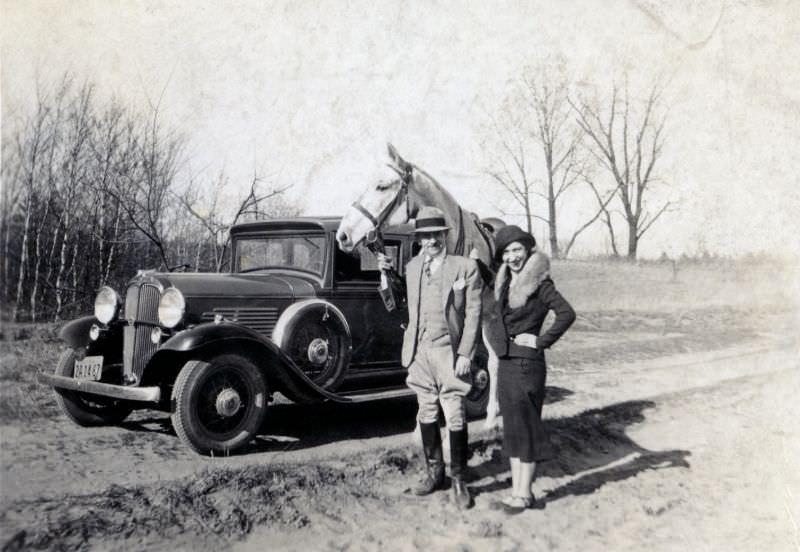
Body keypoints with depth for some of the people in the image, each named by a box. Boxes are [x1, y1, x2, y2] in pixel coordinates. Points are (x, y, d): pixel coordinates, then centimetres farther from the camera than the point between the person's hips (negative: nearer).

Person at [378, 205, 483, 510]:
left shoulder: (465, 267, -4)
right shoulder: (411, 267, 9)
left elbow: (473, 314, -6)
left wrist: (465, 354, -11)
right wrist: (387, 273, 2)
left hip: (449, 352, -4)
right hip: (419, 351, 5)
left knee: (455, 417, 0)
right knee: (426, 414, 14)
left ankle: (458, 479, 14)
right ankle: (434, 472, 28)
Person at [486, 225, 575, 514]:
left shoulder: (540, 283, -12)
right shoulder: (505, 283, 11)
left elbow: (567, 314, -22)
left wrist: (541, 341, -17)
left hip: (527, 362, -8)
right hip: (505, 362, 8)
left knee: (525, 428, 1)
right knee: (512, 429, 13)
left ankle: (524, 494, 11)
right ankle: (516, 490, 22)